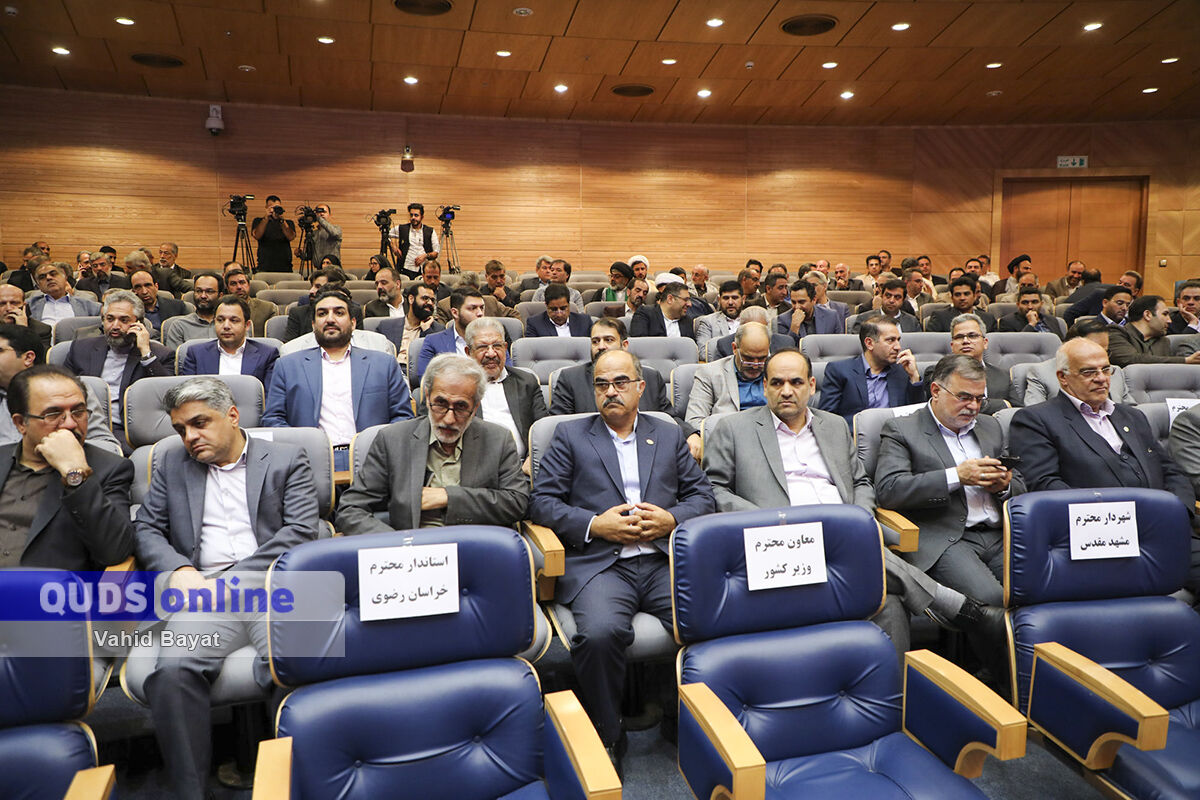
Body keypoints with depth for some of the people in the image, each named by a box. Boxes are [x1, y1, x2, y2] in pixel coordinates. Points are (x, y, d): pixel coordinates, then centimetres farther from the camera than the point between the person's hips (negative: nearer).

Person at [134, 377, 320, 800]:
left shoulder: (287, 460, 11)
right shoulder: (172, 464, 23)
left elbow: (302, 530, 1)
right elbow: (146, 528, 17)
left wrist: (235, 579, -8)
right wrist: (179, 570, -5)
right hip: (205, 588, 3)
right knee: (172, 669, -29)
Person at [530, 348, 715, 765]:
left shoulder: (670, 436, 22)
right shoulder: (570, 436, 15)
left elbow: (703, 496, 17)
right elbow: (542, 501, 5)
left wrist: (672, 519, -4)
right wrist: (594, 524, -8)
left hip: (666, 561, 2)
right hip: (600, 563, -2)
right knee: (599, 633, -32)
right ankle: (606, 735, -6)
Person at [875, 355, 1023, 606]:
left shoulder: (990, 426, 24)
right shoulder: (901, 430, 3)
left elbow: (1020, 489, 27)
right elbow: (887, 490, -12)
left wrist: (1004, 486, 1)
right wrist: (956, 477, -14)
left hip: (999, 535, 6)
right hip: (944, 540, -6)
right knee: (990, 599, -30)